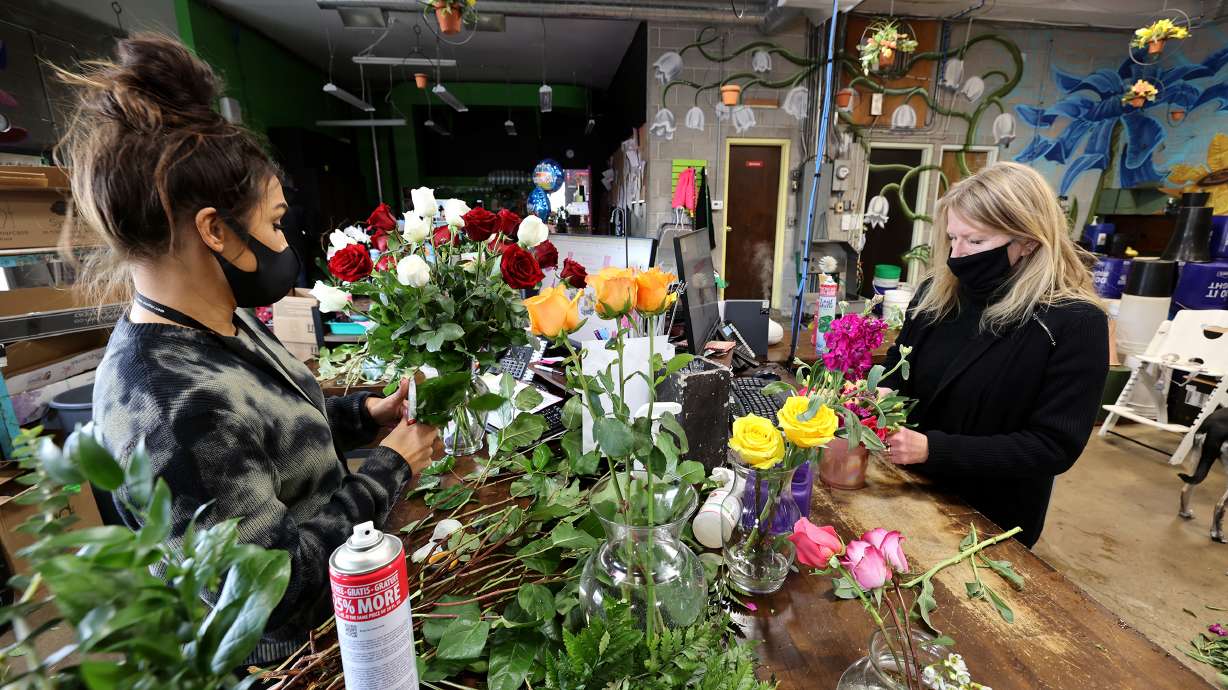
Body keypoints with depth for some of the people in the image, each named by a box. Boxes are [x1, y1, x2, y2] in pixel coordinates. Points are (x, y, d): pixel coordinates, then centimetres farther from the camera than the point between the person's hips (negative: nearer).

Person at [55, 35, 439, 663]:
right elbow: (278, 585, -29)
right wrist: (390, 467, -22)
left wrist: (365, 412, -6)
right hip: (292, 651, -7)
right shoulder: (177, 407, -35)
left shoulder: (220, 323, -7)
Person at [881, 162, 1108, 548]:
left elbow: (1053, 447, -20)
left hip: (992, 521, -4)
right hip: (911, 491, 4)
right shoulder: (938, 293, -6)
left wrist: (935, 448, -31)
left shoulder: (1073, 323, -18)